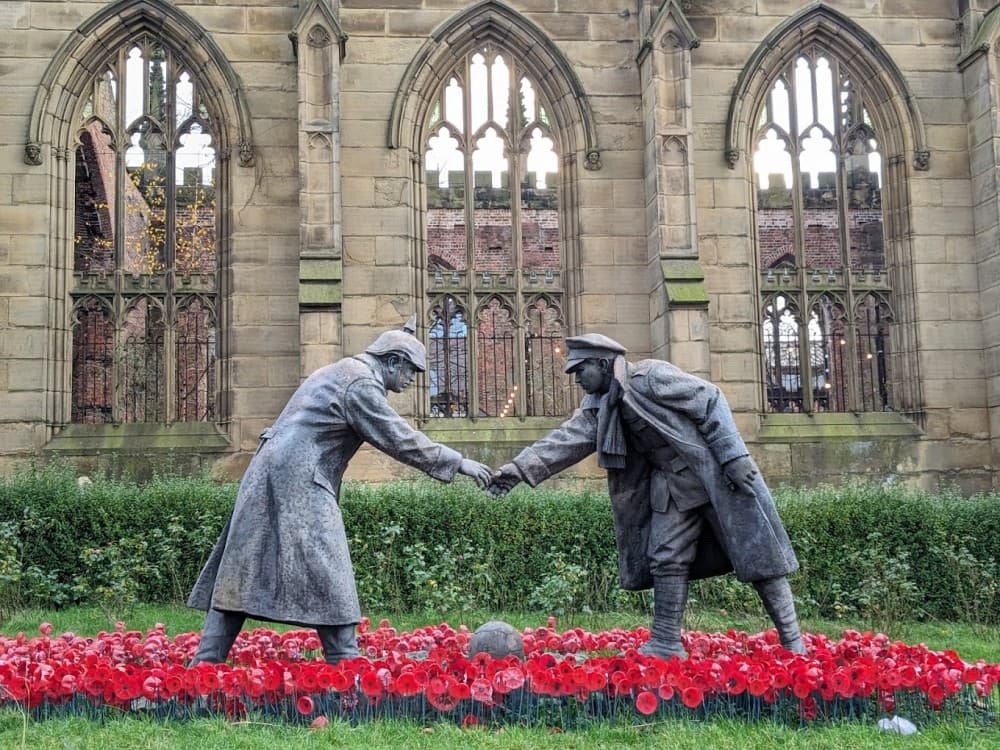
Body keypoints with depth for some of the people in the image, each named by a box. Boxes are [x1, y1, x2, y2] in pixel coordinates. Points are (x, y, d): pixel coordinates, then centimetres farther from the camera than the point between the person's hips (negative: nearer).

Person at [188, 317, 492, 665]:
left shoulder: (339, 371, 23)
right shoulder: (361, 383, -8)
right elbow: (399, 439, -11)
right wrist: (458, 462, -7)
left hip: (269, 473, 10)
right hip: (299, 480, -10)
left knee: (244, 570, 8)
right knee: (325, 576, -6)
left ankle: (205, 660, 8)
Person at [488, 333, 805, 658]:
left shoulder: (652, 376, -16)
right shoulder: (599, 406, 5)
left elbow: (711, 400, -16)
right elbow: (566, 439, -5)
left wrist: (733, 456, -21)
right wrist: (520, 468, -19)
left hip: (715, 472, -7)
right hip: (671, 485, 7)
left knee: (756, 554, -2)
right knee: (665, 561, 5)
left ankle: (792, 641, 6)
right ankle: (666, 643, 13)